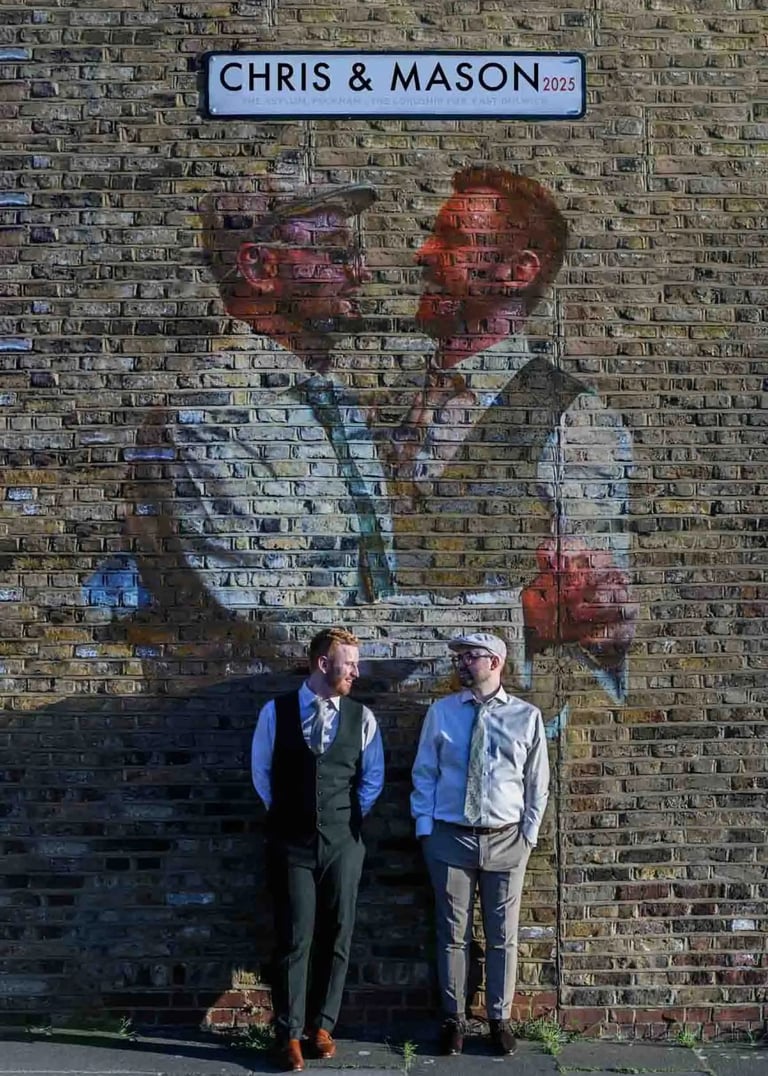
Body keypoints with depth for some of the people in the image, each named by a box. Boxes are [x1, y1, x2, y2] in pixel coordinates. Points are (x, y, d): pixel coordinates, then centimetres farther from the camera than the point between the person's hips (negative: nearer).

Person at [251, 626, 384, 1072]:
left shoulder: (362, 717, 0)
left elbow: (372, 778, 11)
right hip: (292, 842, -1)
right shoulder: (276, 712, -3)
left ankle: (323, 1026, 22)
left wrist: (348, 819, 10)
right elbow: (261, 773, 9)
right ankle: (291, 1034, 10)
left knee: (336, 936, 7)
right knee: (294, 939, 0)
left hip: (343, 842, 2)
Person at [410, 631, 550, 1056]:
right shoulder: (441, 712, 1)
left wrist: (529, 833, 1)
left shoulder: (527, 717, -1)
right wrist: (424, 827, -1)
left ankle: (500, 1019, 24)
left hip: (506, 840, 0)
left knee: (502, 936, 9)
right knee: (452, 933, 8)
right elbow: (424, 774, 5)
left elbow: (537, 782, 4)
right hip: (449, 838, 0)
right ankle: (453, 1018, 22)